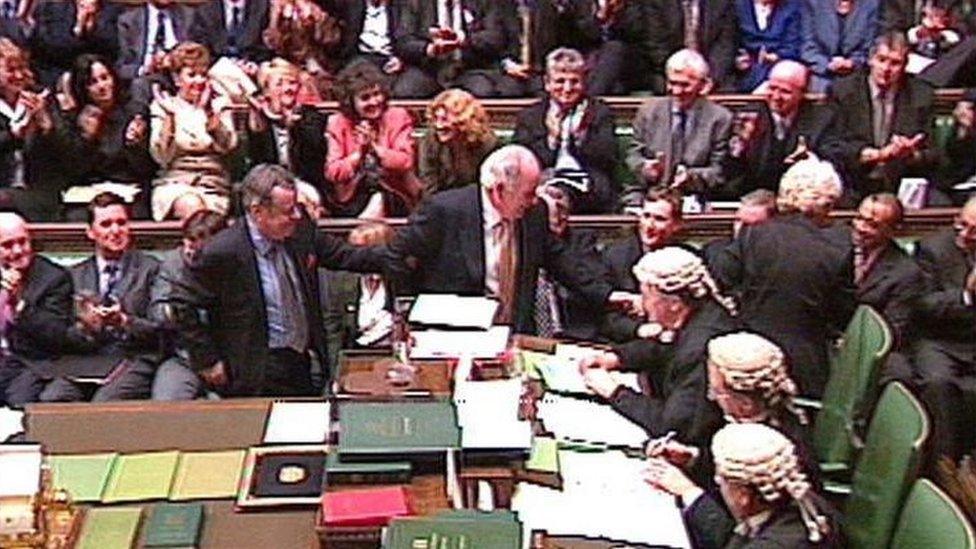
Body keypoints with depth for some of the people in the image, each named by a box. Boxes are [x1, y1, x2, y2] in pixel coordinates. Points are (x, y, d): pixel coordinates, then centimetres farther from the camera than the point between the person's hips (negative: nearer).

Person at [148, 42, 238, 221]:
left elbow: (228, 145, -4)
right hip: (173, 181, -1)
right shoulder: (164, 105, 9)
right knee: (191, 206, -33)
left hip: (212, 184, 1)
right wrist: (169, 116, -13)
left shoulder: (219, 103, 13)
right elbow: (162, 157, -3)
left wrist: (209, 110, -14)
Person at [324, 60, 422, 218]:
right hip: (351, 200, 0)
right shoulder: (337, 123, 2)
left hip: (394, 197, 0)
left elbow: (405, 162, -12)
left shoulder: (398, 117, 2)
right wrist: (359, 154, -19)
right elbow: (331, 173, -9)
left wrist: (375, 147, -20)